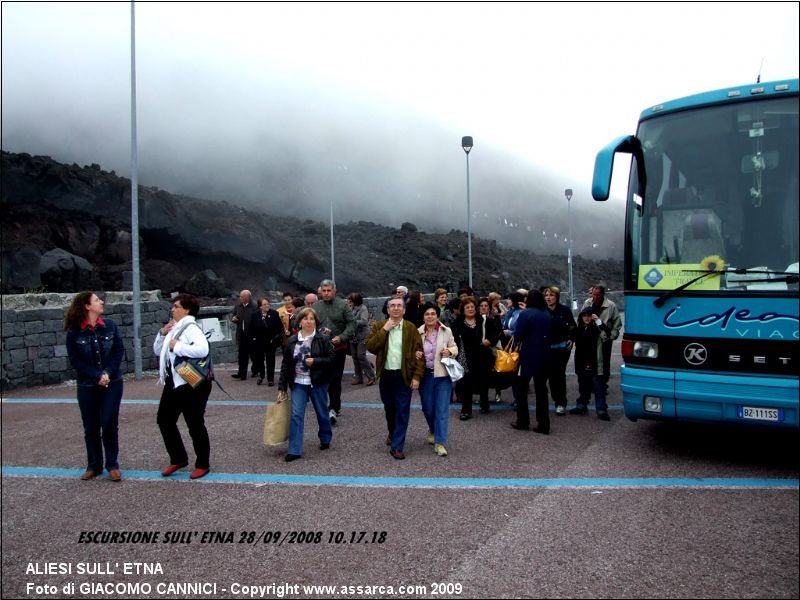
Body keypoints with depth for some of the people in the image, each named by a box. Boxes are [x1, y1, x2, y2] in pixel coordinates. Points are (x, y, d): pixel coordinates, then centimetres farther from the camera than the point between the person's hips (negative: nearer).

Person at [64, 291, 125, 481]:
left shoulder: (110, 325, -1)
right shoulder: (74, 332, -6)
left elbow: (119, 351, 0)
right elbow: (75, 360, -6)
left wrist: (108, 373, -12)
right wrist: (97, 376, -15)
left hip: (112, 383, 0)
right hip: (87, 387, 0)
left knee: (109, 424, -1)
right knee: (91, 427, 8)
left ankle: (112, 465, 11)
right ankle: (94, 465, 22)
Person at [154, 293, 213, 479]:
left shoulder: (191, 328, -15)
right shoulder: (174, 328, 10)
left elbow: (202, 349, -34)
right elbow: (157, 351, 17)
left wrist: (177, 346, -23)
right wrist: (162, 334, 1)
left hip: (191, 384, -9)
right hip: (173, 383, 9)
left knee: (195, 424, 3)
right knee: (164, 420, 14)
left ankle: (202, 465, 18)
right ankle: (178, 459, 30)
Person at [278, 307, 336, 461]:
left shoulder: (323, 338, -7)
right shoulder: (292, 341, 3)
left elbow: (332, 358, -8)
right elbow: (285, 363, 5)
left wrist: (315, 361, -21)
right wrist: (282, 386, 3)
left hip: (318, 383, -2)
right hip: (298, 384, 2)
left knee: (322, 413, 14)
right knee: (296, 415, -3)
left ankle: (325, 439, 37)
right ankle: (294, 450, 1)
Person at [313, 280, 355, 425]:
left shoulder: (342, 305, -2)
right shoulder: (315, 307, 8)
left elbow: (352, 324, -5)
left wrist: (341, 337, -17)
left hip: (338, 348, -4)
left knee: (335, 379, -7)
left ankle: (333, 408, -2)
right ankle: (336, 406, 27)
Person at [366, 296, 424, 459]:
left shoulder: (411, 329, -3)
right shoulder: (379, 326, 2)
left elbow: (418, 353, -5)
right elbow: (370, 346, -12)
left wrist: (417, 376, -11)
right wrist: (384, 330, -17)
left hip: (404, 376, -2)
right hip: (385, 375, 2)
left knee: (402, 412, -2)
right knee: (389, 409, 18)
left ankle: (397, 446, 6)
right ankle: (392, 433, 44)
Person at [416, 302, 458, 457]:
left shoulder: (446, 331, -4)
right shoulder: (418, 332, -1)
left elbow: (455, 348, 8)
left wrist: (450, 351, -14)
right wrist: (415, 354, -12)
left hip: (443, 375, -2)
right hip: (425, 375, 2)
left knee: (442, 410, -3)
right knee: (427, 408, 13)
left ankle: (440, 442, 4)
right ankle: (433, 430, 43)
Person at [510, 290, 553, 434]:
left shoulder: (525, 314, -13)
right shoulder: (547, 315, 4)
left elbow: (518, 335, -16)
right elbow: (550, 334, 9)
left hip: (528, 356, -5)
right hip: (544, 357, 5)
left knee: (521, 388, 11)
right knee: (541, 390, 11)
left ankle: (523, 421, 15)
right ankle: (543, 425, 11)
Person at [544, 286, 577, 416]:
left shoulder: (565, 310, -3)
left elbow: (572, 326, 7)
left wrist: (571, 339, -1)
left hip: (562, 347, -2)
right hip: (547, 347, 2)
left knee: (560, 374, -5)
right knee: (551, 374, 4)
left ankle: (561, 403, 1)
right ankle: (556, 398, 19)